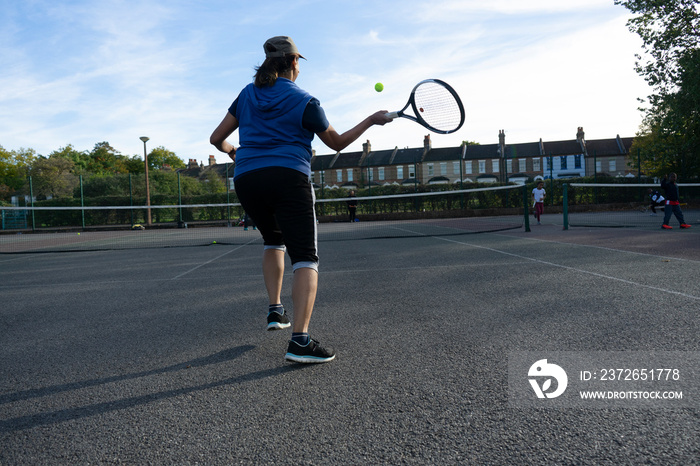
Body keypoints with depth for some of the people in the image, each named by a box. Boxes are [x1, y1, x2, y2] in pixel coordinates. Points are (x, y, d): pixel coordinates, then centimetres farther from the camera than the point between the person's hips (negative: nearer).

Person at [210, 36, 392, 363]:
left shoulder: (248, 94, 17)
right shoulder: (305, 102, 4)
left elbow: (217, 138, 17)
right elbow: (337, 143, 13)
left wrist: (232, 151, 40)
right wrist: (372, 120, 22)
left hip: (246, 180, 5)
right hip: (288, 179, -5)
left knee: (274, 240, 29)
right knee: (305, 257, -7)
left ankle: (275, 311, 24)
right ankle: (300, 340, -20)